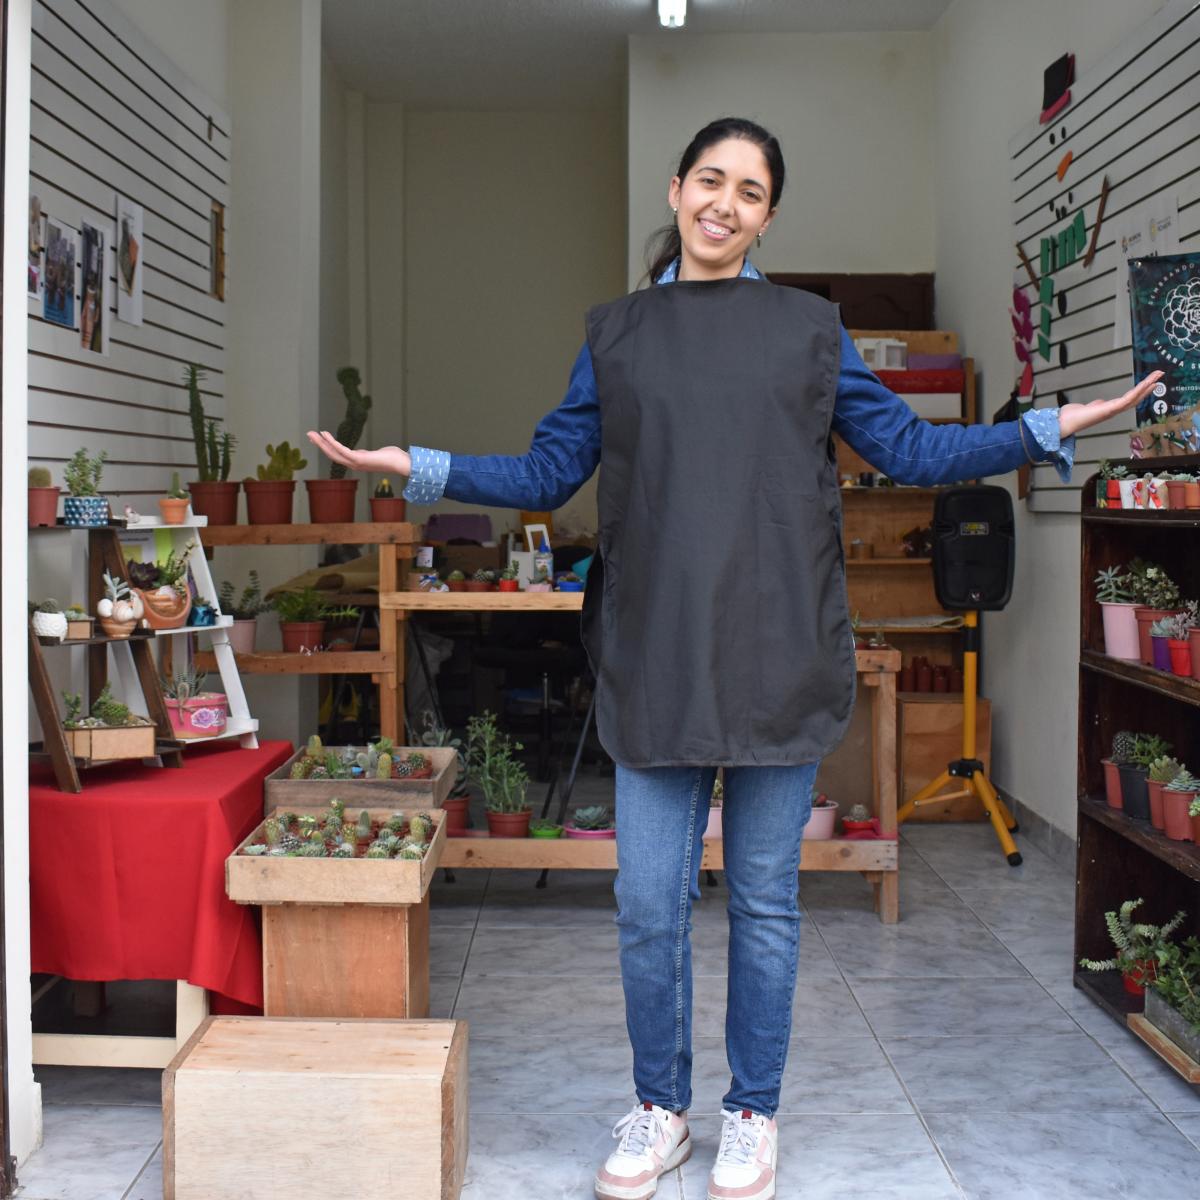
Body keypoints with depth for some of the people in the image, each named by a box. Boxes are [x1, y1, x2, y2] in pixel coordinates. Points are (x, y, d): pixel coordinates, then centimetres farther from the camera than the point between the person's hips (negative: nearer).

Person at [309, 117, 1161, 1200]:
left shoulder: (809, 328, 8)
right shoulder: (618, 333, 11)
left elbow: (910, 449, 9)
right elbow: (548, 472, 11)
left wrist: (1047, 430, 0)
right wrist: (421, 469, 1)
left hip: (778, 654, 0)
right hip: (655, 656, 1)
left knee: (765, 900, 8)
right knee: (649, 906, 4)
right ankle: (660, 1111, 25)